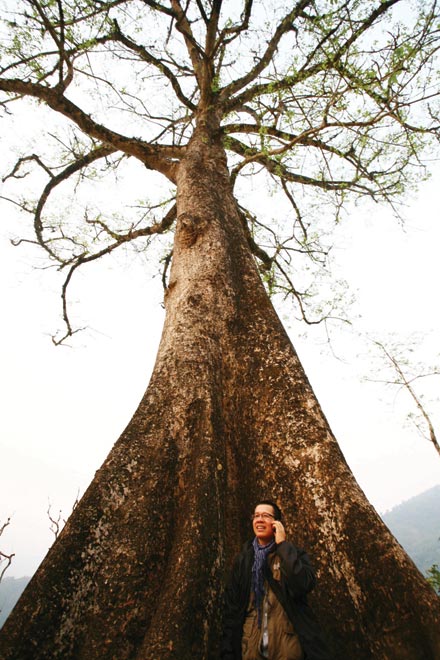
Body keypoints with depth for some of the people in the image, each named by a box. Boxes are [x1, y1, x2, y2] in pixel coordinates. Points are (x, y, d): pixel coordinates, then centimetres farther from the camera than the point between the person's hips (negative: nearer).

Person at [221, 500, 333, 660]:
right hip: (250, 646, 2)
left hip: (287, 645, -2)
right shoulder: (243, 559, 3)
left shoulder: (293, 553, -2)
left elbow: (303, 586, -23)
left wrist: (282, 544, -19)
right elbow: (231, 607, 4)